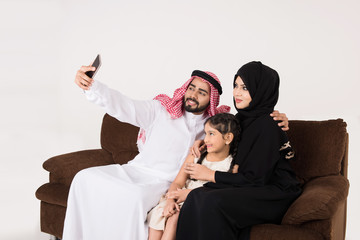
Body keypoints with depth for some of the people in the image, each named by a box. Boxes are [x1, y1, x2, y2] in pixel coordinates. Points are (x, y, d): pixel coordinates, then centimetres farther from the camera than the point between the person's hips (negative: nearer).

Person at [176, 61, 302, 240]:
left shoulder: (267, 126, -18)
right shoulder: (243, 117, 8)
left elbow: (255, 178, -19)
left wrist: (209, 175, -12)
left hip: (273, 195, -8)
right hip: (251, 189, 8)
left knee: (213, 202, -30)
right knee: (198, 196, -17)